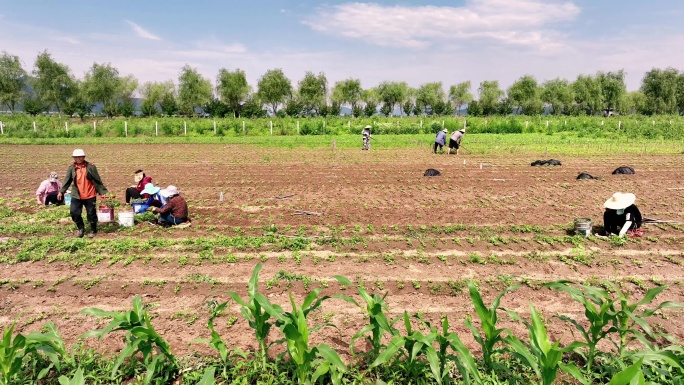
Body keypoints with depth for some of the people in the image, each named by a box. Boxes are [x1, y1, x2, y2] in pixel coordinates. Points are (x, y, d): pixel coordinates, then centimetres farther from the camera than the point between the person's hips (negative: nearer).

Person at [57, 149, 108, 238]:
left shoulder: (90, 167, -6)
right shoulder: (71, 168, 2)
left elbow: (98, 180, -3)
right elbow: (67, 181, 2)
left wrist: (103, 191, -3)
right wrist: (61, 191, -8)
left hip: (90, 195, -2)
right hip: (76, 196, 3)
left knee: (91, 213, 5)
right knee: (74, 212, -2)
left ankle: (93, 230, 24)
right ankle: (81, 228, 21)